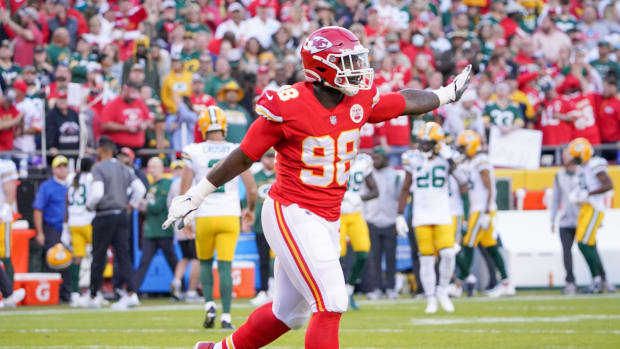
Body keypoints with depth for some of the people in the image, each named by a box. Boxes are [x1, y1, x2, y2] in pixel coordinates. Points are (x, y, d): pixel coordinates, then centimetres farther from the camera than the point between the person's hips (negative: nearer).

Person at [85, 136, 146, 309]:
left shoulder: (99, 168, -9)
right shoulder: (125, 169, 10)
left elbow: (97, 193, -19)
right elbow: (140, 189, 5)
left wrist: (89, 205, -2)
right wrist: (130, 204, 16)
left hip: (104, 217, -5)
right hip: (122, 216, 5)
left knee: (99, 257, 4)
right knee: (123, 254, 4)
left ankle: (94, 296, 11)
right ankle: (131, 293, -8)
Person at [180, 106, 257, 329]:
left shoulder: (194, 152, -3)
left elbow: (185, 191, -3)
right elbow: (252, 189, -1)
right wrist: (250, 209, 18)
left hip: (204, 217, 0)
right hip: (230, 216, 0)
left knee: (205, 262, 20)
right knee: (225, 266, 2)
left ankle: (209, 305, 4)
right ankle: (226, 316, -3)